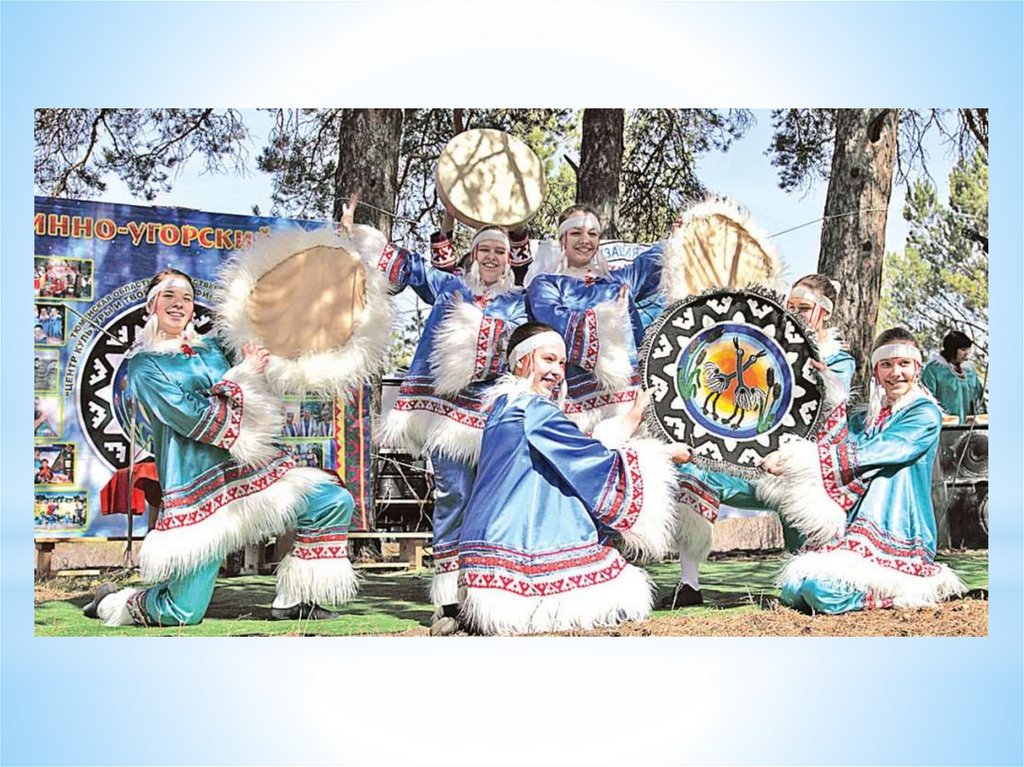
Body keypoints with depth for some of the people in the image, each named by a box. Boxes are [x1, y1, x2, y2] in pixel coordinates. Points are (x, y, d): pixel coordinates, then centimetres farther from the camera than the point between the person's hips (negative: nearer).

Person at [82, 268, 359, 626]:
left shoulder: (210, 348, 16)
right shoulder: (144, 364, -2)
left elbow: (249, 407, 17)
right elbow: (191, 418, -14)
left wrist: (253, 367, -1)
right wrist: (243, 375, -10)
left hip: (252, 469, 6)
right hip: (199, 489, -6)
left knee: (336, 502, -10)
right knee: (183, 614, -7)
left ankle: (290, 600, 2)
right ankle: (110, 602, 25)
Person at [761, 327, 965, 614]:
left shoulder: (925, 415, -4)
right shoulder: (863, 419, 18)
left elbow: (868, 454, -17)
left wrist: (802, 456, -22)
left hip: (899, 539, -7)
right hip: (854, 532, 7)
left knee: (822, 588, -27)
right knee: (792, 587, -13)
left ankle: (917, 586, -3)